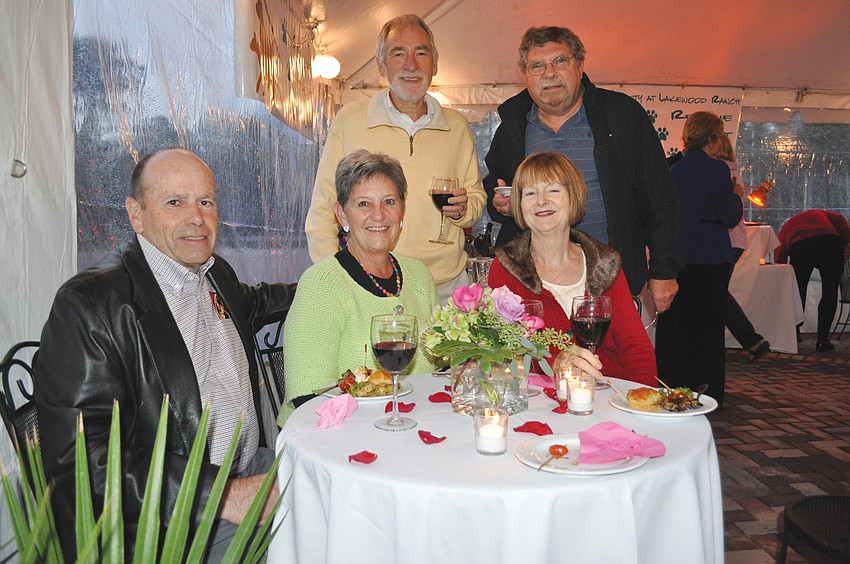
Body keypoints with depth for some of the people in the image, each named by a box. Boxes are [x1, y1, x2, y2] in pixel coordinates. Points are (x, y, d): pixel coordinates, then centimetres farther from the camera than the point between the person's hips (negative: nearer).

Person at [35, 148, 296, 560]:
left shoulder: (217, 272, 9)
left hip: (252, 469, 8)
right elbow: (86, 461, -21)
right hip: (165, 521, -8)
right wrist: (223, 494, -26)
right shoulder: (88, 305, -15)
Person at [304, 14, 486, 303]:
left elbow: (477, 195, 18)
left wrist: (463, 209, -6)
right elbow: (322, 209, 1)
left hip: (446, 288, 3)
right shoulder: (349, 120, -2)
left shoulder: (457, 127, 7)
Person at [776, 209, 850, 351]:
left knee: (798, 291, 19)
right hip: (831, 241, 0)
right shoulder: (821, 213, 39)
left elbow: (779, 260, 28)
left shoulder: (786, 228, 36)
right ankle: (822, 340, 12)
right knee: (830, 293, 12)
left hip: (799, 248, 0)